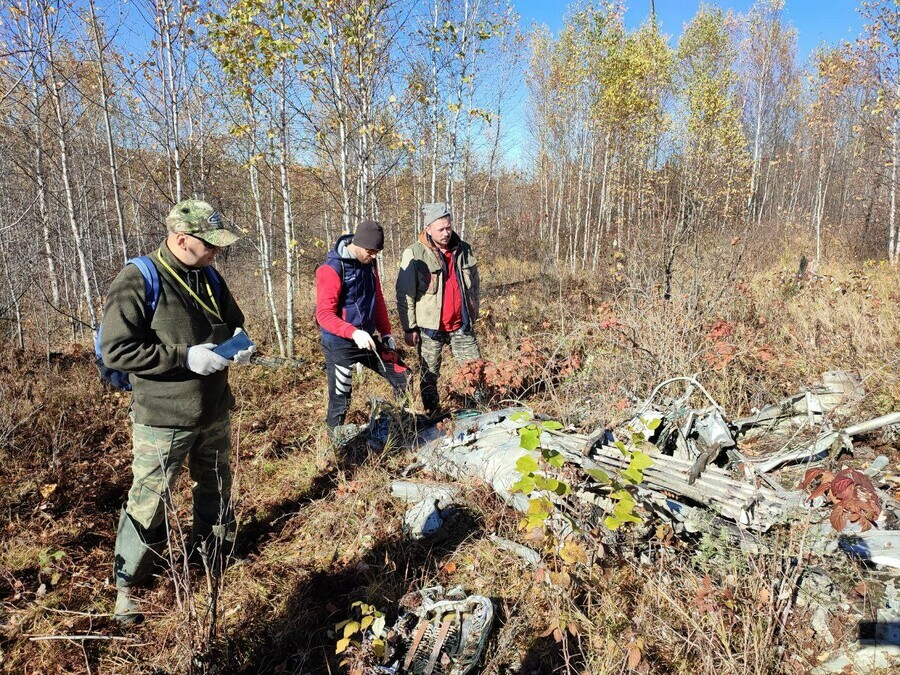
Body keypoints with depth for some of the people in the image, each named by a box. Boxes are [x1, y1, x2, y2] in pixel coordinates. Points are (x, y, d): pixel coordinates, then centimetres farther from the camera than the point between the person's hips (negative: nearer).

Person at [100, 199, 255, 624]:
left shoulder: (210, 278, 3)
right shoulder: (137, 282, -17)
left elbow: (234, 321, 18)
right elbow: (116, 350, -21)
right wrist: (185, 357, -26)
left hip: (215, 414, 7)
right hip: (163, 420, -6)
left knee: (216, 490, 22)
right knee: (149, 504, 4)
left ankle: (213, 557, 44)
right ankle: (127, 583, 26)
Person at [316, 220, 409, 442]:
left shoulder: (369, 263, 4)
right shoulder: (332, 269, -17)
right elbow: (324, 314, -22)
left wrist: (386, 332, 13)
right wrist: (354, 333, -34)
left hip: (367, 339, 7)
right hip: (339, 344, -7)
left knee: (404, 378, 9)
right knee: (340, 399, 1)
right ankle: (337, 436, 22)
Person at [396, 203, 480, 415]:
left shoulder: (463, 250, 6)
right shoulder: (414, 254, -8)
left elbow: (474, 284, 18)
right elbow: (405, 294, -7)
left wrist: (474, 315, 17)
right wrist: (410, 328, -9)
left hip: (461, 325, 4)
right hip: (430, 327, -3)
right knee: (429, 377, 7)